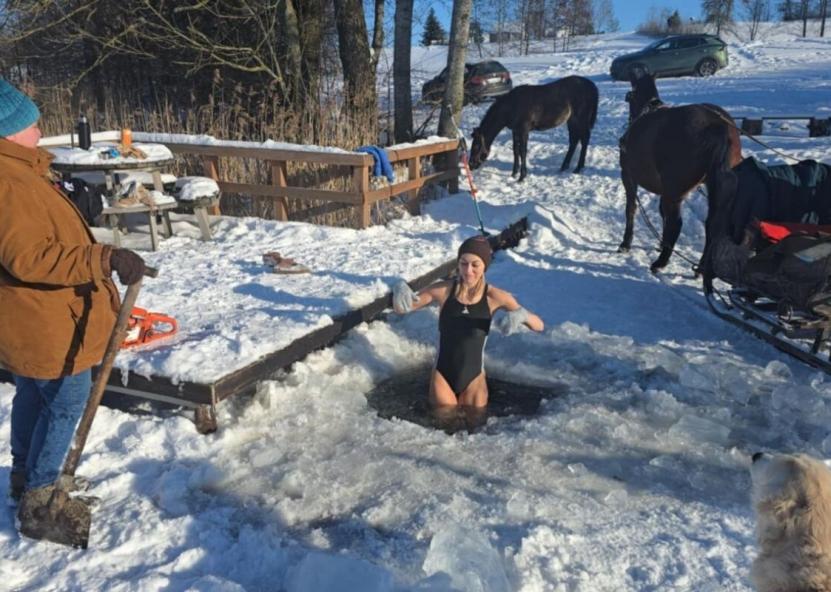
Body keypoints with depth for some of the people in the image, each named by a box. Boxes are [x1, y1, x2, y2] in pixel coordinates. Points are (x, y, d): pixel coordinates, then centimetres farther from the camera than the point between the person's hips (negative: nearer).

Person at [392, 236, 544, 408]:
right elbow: (400, 309, -4)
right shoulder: (443, 290, -12)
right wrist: (400, 289, -26)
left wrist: (522, 314, -33)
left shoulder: (494, 297, -13)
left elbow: (539, 326, -12)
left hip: (474, 380, 0)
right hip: (442, 377, 0)